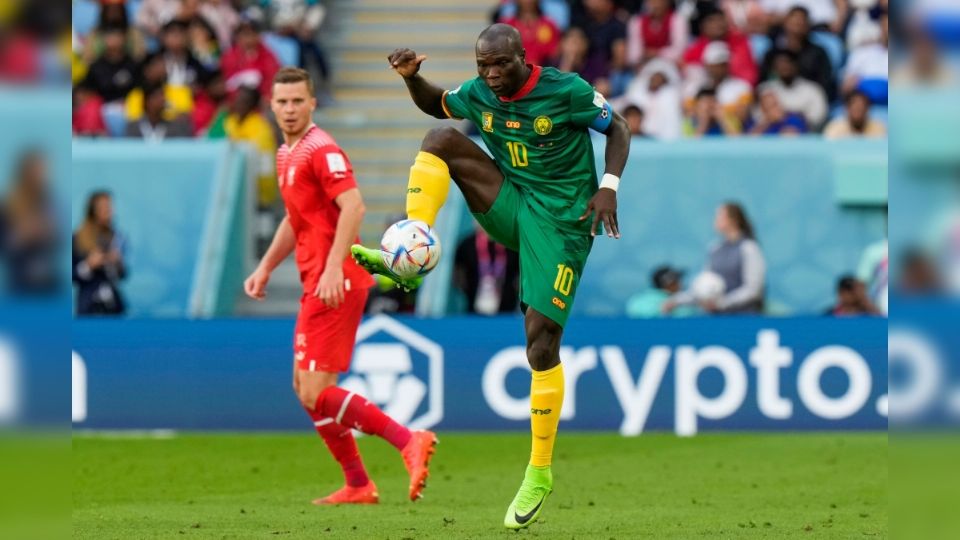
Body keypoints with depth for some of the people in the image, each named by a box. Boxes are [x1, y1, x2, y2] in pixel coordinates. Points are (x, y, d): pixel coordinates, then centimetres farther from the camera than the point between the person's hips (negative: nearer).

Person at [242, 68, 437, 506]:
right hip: (316, 284, 10)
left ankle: (409, 441, -13)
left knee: (316, 393, -13)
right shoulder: (287, 155, 18)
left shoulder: (321, 150, -12)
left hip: (335, 284, -10)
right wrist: (265, 267, 23)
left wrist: (334, 268, -30)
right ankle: (358, 486, 15)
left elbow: (353, 207, -23)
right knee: (306, 389, 11)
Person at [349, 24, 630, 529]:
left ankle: (539, 474, 3)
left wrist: (608, 188, -17)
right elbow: (436, 104, 20)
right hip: (510, 206, 5)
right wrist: (411, 77, -1)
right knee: (440, 139, -15)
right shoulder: (478, 94, 0)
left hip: (560, 220, -5)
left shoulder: (566, 90, -15)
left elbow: (617, 127, -3)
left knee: (541, 342, -10)